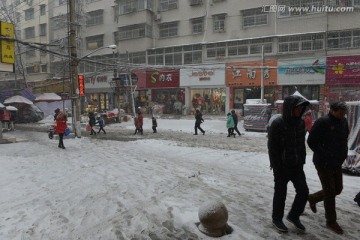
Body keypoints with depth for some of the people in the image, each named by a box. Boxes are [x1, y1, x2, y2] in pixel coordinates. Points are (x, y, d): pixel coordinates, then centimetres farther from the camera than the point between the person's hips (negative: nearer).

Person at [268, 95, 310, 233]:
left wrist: (302, 161, 8)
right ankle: (277, 219, 29)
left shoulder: (300, 123, 3)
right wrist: (277, 167, -16)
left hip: (297, 166, 6)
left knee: (303, 191, 8)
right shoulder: (278, 124, -17)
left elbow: (301, 144, 12)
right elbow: (272, 147, -16)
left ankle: (293, 216, 32)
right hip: (282, 167, -6)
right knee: (280, 193, 8)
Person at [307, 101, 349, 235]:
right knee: (330, 192, 1)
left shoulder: (344, 122, 5)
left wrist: (343, 154, 3)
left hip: (337, 163, 7)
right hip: (323, 163, -7)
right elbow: (311, 141, -17)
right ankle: (331, 221, 17)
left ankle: (312, 198, 37)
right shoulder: (322, 122, -17)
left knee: (337, 189, 15)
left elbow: (345, 139, 17)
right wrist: (325, 155, -19)